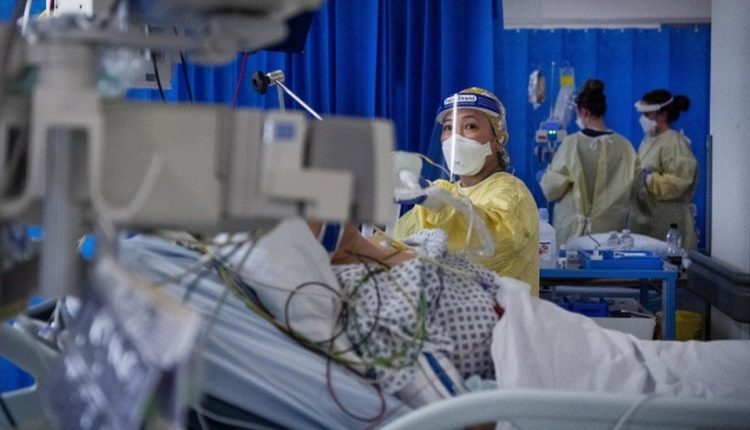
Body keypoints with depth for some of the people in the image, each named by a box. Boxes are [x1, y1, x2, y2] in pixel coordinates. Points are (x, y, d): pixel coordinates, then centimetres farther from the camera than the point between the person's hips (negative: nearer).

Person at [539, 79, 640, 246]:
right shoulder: (624, 145, -3)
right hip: (612, 228, 3)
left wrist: (546, 177, 15)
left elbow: (551, 188, -6)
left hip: (575, 229, -2)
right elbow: (635, 187, 5)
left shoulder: (572, 144, -11)